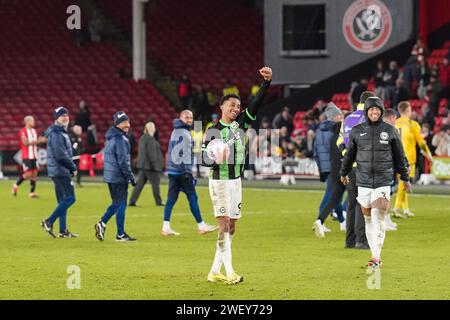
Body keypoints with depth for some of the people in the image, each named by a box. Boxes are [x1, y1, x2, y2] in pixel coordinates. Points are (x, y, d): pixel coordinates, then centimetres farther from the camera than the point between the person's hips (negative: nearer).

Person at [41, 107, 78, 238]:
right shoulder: (56, 134, -13)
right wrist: (73, 167, -10)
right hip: (60, 171, -10)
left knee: (63, 200, 11)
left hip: (57, 172, 10)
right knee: (70, 198, -11)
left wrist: (71, 168, 9)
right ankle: (49, 222, -11)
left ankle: (63, 230, 12)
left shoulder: (61, 132, 18)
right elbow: (61, 155, -20)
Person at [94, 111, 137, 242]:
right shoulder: (120, 139, -16)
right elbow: (123, 161, -20)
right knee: (120, 205, -2)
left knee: (116, 203, 18)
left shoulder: (110, 138, 13)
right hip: (119, 177, -9)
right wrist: (131, 177, -14)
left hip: (109, 176, 9)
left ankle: (102, 223, 5)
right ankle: (121, 235, 2)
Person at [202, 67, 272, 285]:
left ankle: (215, 271, 13)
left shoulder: (241, 123, 5)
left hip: (236, 180, 6)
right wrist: (216, 159, -29)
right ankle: (229, 273, -18)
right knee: (224, 224, -13)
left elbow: (257, 103, -4)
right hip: (219, 182, -6)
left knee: (231, 227, 6)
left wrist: (267, 81, -15)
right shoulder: (213, 131, -6)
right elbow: (205, 160, -7)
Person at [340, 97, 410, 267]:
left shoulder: (390, 131, 1)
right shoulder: (357, 131, 3)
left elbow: (399, 156, 10)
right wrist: (344, 173, 28)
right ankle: (376, 255, 15)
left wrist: (405, 178, 13)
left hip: (383, 182, -2)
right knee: (368, 219, 7)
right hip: (363, 182, 2)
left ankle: (376, 257, -12)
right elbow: (350, 154, 17)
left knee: (378, 218, -12)